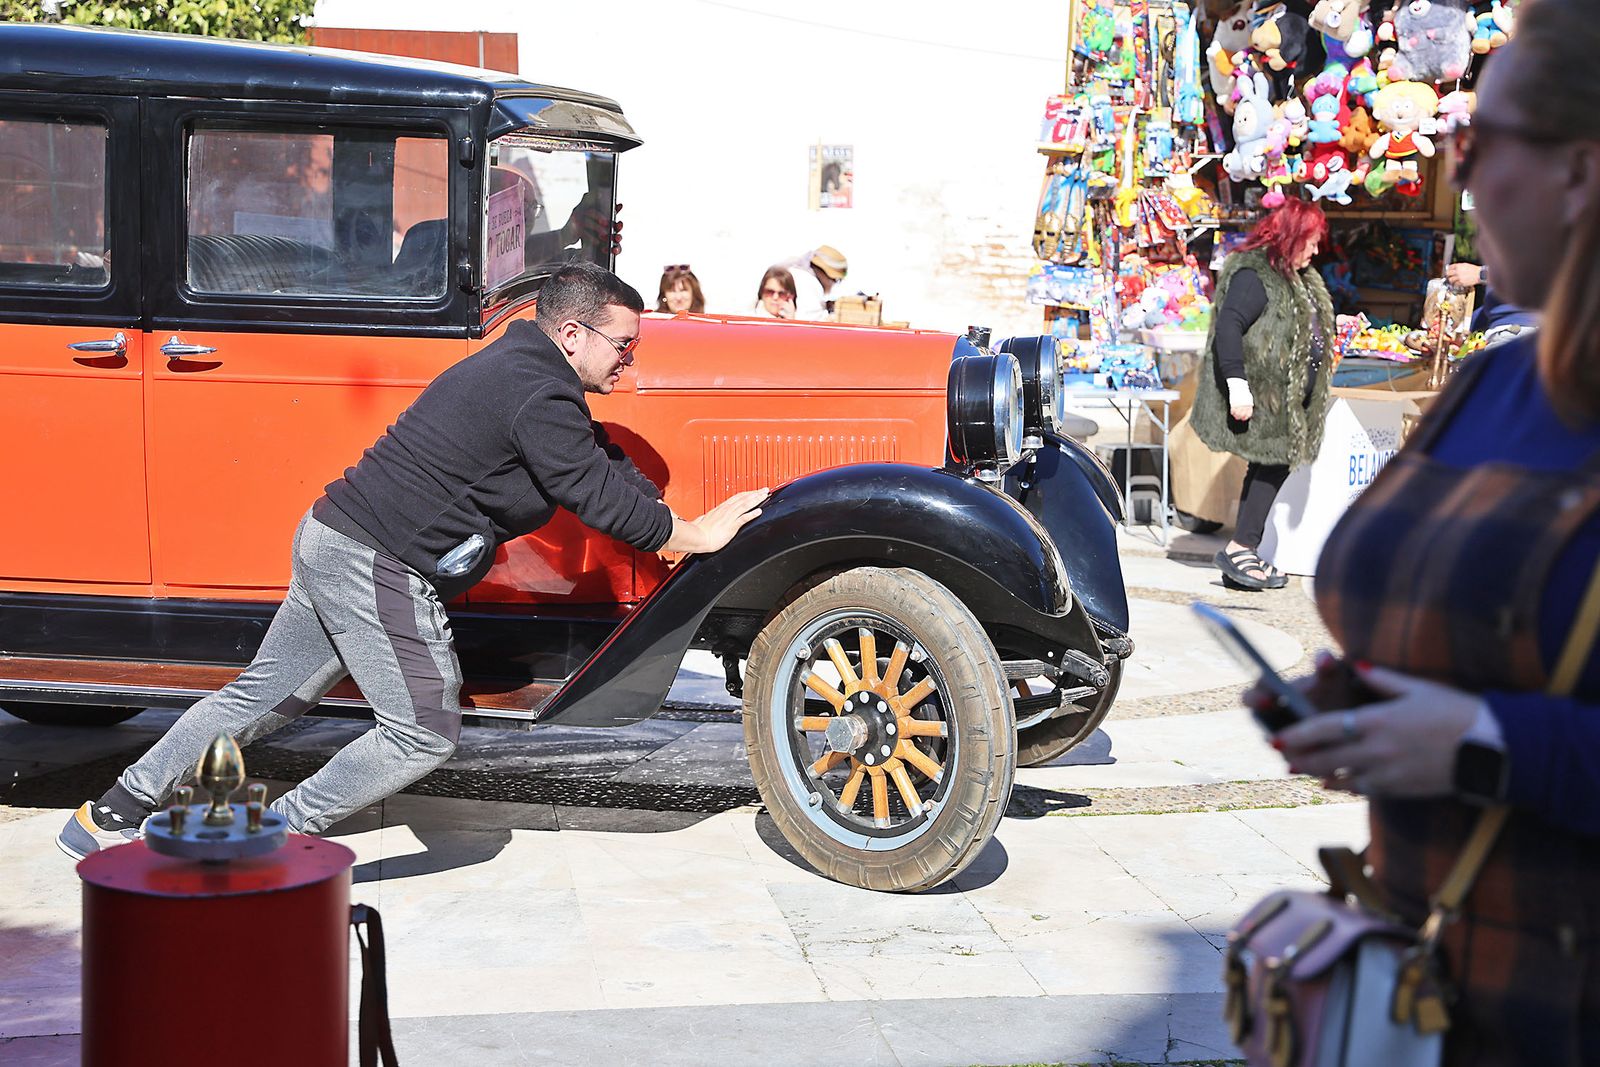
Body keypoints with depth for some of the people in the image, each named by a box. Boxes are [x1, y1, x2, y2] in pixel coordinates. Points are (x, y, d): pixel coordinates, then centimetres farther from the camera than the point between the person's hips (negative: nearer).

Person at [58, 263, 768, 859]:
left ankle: (111, 818, 22)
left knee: (262, 697, 17)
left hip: (330, 539, 10)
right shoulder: (539, 398, -16)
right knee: (423, 733, -2)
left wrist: (672, 523, 24)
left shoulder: (511, 364, 16)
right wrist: (696, 535, -2)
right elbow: (600, 497, -14)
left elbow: (604, 460, 23)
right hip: (381, 567, -10)